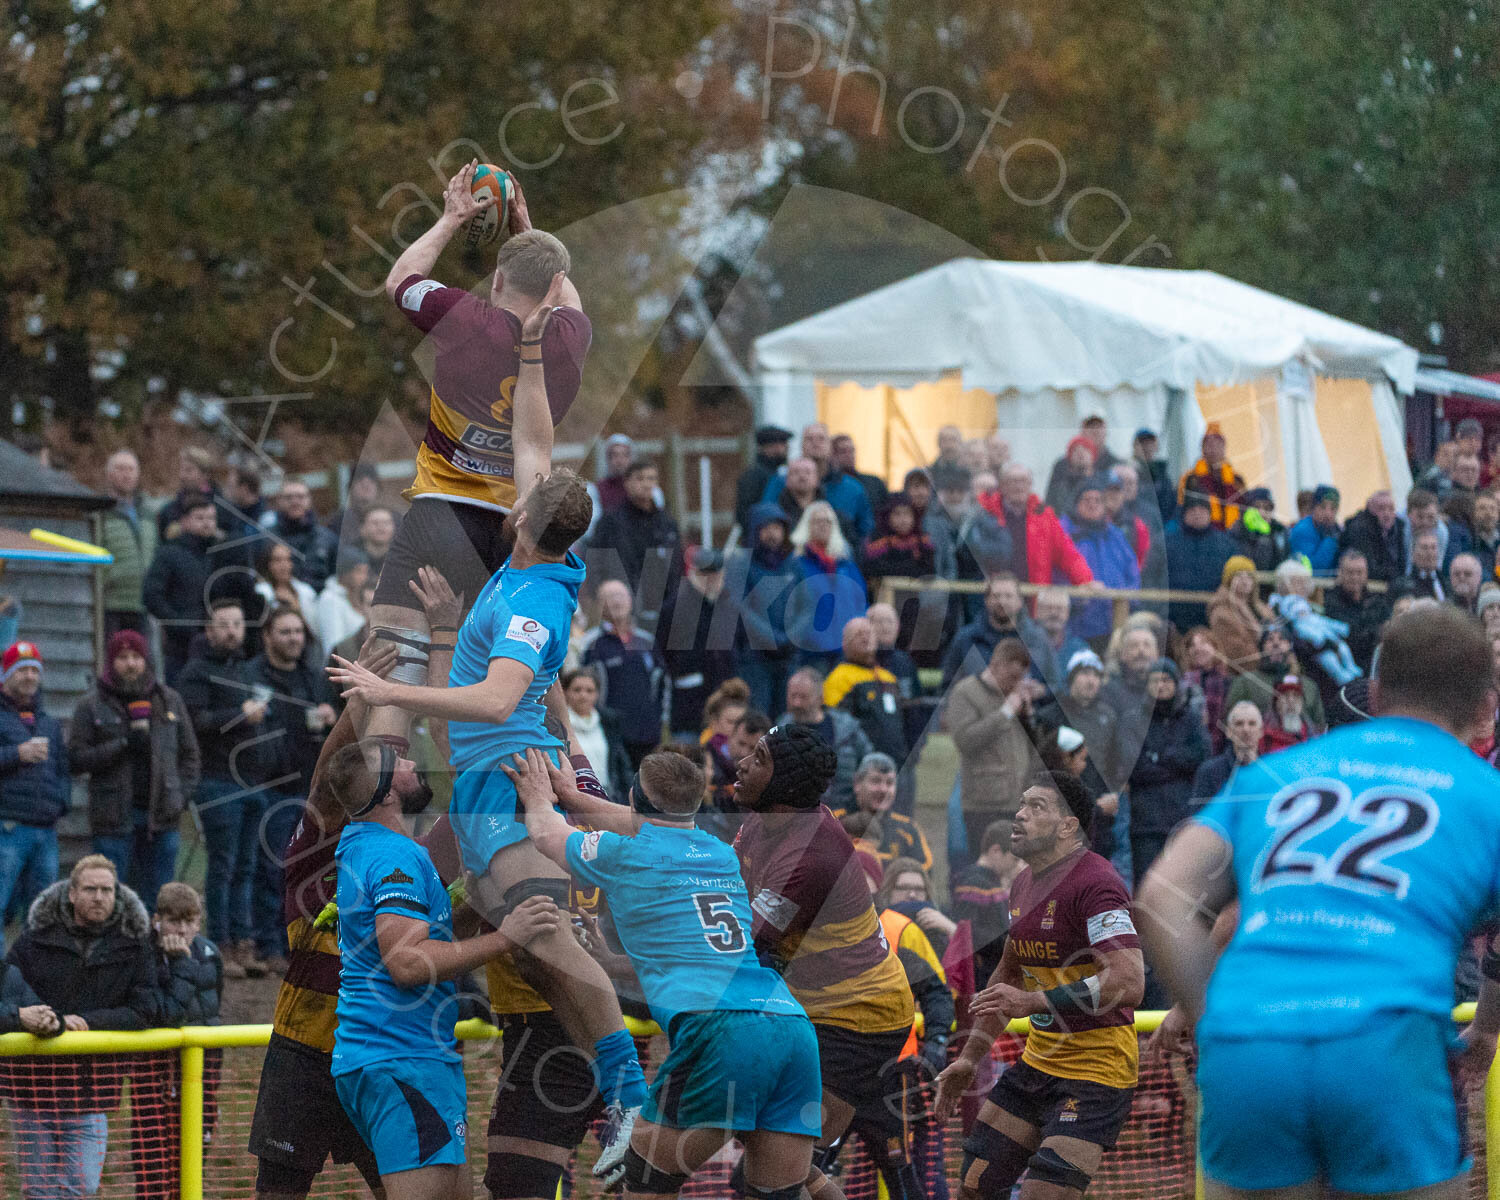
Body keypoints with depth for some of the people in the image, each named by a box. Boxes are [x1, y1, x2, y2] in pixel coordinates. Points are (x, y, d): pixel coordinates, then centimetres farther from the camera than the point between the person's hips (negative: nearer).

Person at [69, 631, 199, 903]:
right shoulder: (92, 705, 3)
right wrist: (123, 745, -14)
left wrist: (184, 794, 2)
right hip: (114, 817, -3)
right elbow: (76, 758, -4)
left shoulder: (170, 701, 13)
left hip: (161, 815, 3)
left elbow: (190, 754, 17)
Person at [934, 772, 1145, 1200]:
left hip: (1096, 1072, -9)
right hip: (1038, 1063, 9)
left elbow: (1128, 984, -30)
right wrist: (970, 1056, 23)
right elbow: (1009, 976, 25)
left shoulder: (1094, 884, -20)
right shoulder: (1024, 884, 10)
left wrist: (1033, 1002, -29)